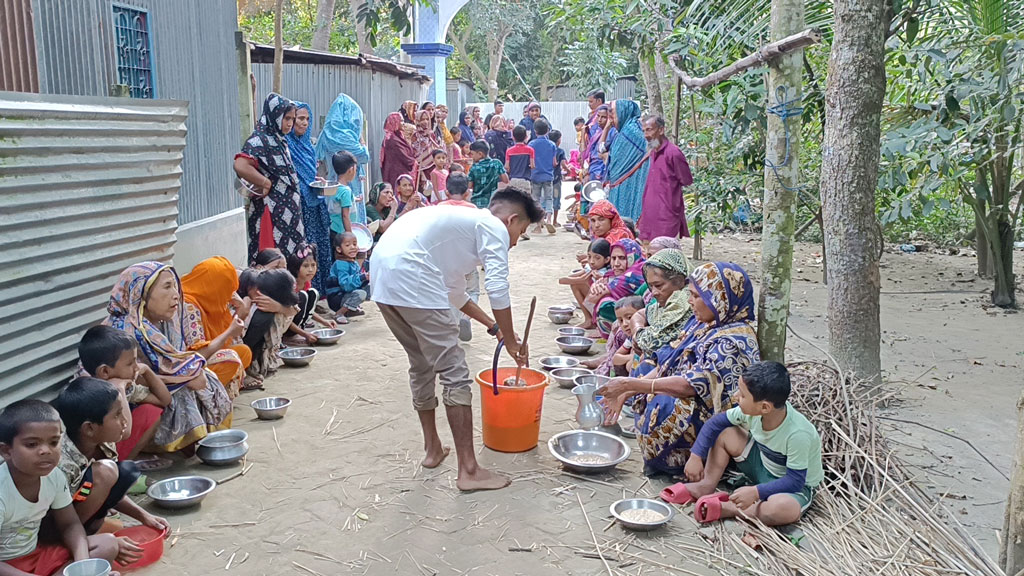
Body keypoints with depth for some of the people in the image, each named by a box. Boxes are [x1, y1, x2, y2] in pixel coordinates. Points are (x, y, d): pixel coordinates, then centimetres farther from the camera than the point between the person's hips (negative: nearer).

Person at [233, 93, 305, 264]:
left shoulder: (281, 141, 15)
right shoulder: (259, 140, -13)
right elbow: (240, 166, -30)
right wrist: (265, 184, -18)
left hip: (290, 210, 9)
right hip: (272, 212, -9)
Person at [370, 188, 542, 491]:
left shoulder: (463, 221, 31)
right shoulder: (494, 227, 4)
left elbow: (455, 293, 37)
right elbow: (498, 290, -7)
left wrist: (493, 325, 38)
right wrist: (511, 340, 4)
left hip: (381, 272, 10)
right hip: (410, 277, -10)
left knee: (421, 365, 23)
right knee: (455, 373, -3)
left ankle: (432, 448, 34)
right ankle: (469, 470, 0)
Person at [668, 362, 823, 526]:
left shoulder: (798, 434, -35)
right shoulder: (753, 411, -19)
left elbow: (795, 480, -29)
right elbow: (717, 422, -7)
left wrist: (756, 492, -38)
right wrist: (696, 456, -12)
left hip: (796, 486, -6)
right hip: (763, 467, 6)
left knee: (786, 508, -40)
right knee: (725, 433, -7)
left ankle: (728, 508, -21)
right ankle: (706, 486, -3)